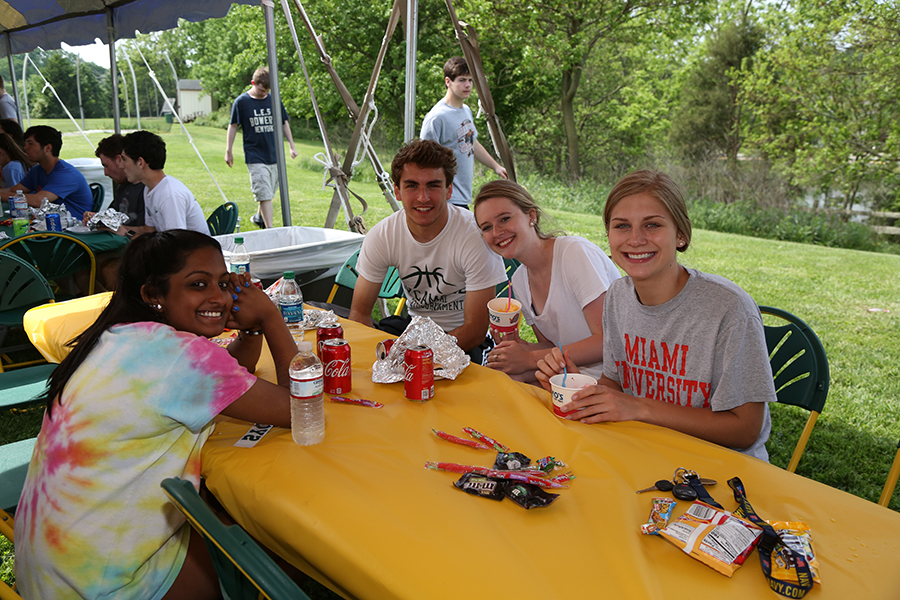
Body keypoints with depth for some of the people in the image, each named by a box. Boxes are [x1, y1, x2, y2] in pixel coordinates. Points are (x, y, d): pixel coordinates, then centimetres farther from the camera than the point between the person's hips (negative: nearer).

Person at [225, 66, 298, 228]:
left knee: (269, 192, 13)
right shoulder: (241, 101, -3)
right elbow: (233, 126, 4)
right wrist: (228, 151, 5)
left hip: (274, 155, 4)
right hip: (255, 157, -4)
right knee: (264, 194, -12)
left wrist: (292, 146, 14)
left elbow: (284, 123, 17)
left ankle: (259, 217, 38)